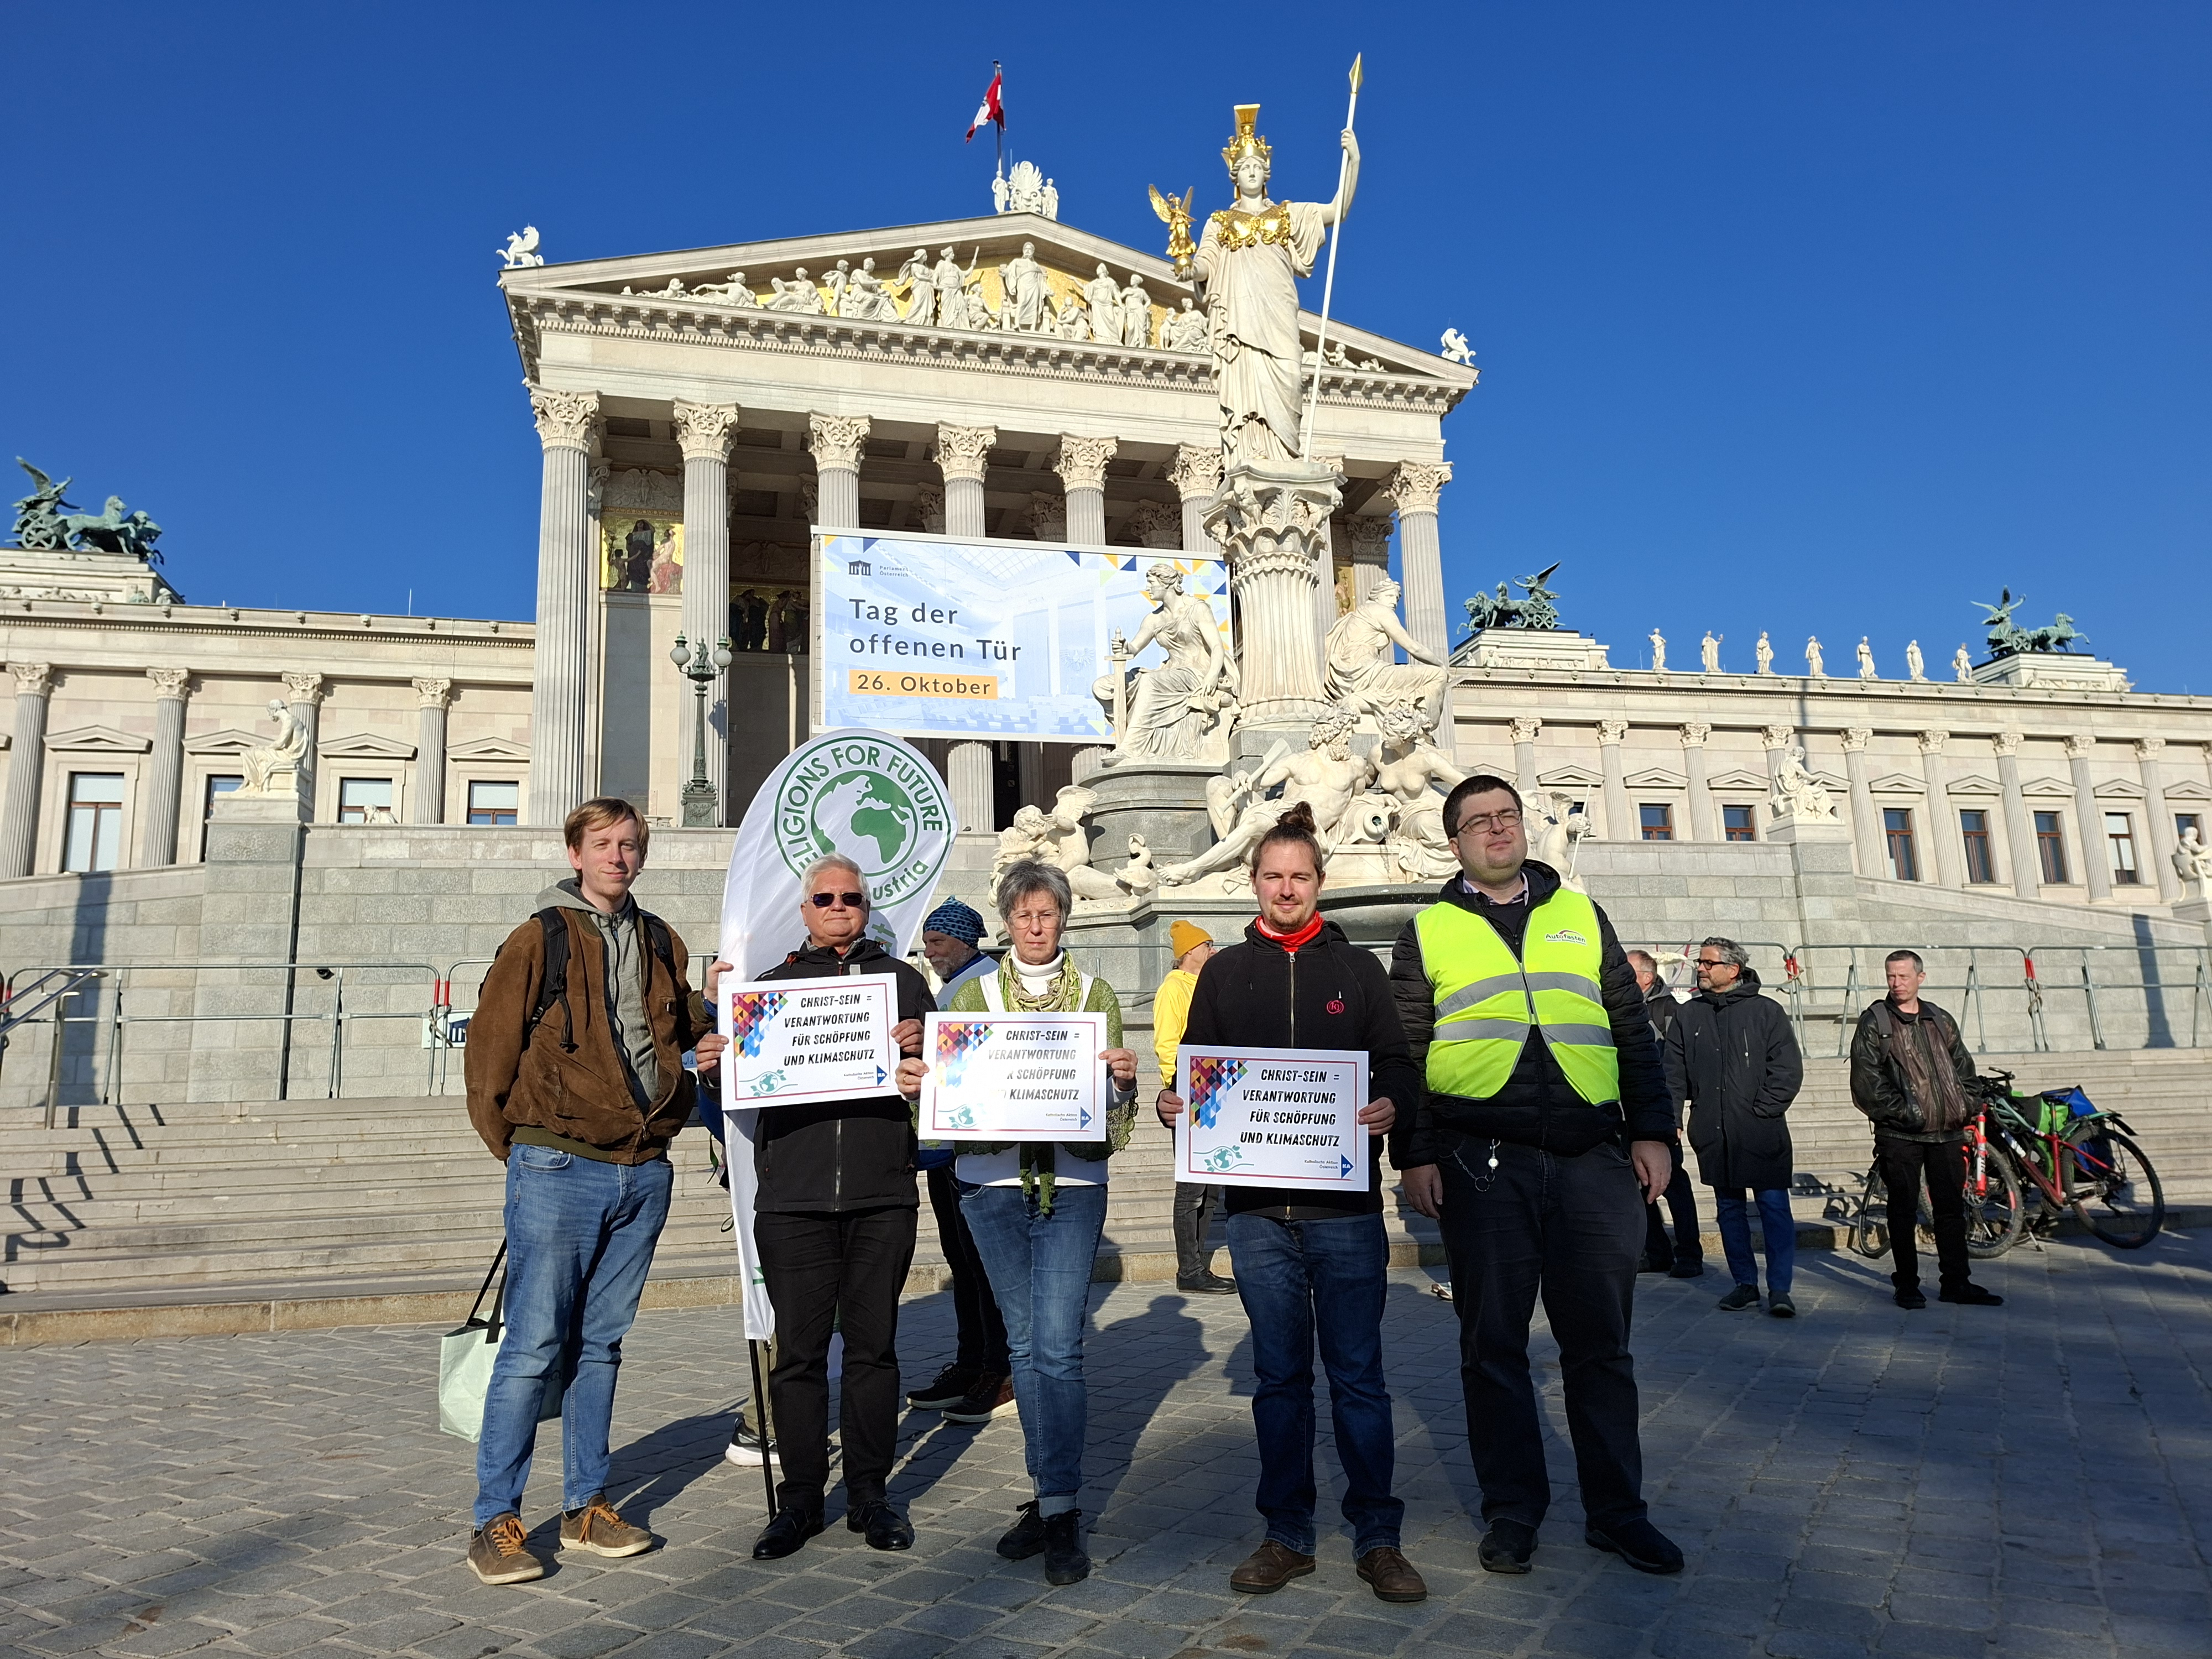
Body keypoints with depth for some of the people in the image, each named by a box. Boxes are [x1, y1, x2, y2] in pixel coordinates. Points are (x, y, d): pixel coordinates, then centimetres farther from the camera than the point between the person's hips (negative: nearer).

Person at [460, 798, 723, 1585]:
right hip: (559, 1170, -5)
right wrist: (514, 1143, 0)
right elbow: (491, 1045, -3)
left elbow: (685, 1022, 25)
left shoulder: (661, 944, 12)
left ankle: (586, 1506, 24)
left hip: (643, 1172, 5)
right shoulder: (540, 939, -4)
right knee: (534, 1348, -1)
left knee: (601, 1343, 14)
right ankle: (496, 1521, 11)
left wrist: (707, 1041, 4)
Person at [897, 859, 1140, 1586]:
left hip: (1072, 1184, -2)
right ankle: (1051, 1493, 24)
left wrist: (1124, 1079, -15)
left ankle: (1060, 1511, 3)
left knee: (1058, 1345, -7)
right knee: (1024, 1342, 10)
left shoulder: (1097, 995, 7)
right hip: (992, 1181, 2)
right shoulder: (975, 995, 9)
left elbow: (1116, 1109, 6)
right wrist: (916, 1084, -14)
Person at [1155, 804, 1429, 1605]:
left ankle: (1378, 1538, 15)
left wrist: (1392, 1104, -17)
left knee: (1357, 1373, 3)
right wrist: (1174, 1105, -10)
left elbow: (1400, 1065, 4)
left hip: (1346, 1204, -1)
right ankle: (1287, 1535, 21)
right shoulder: (1224, 973, 11)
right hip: (1257, 1207, 2)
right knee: (1279, 1374, 9)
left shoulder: (1358, 967, 8)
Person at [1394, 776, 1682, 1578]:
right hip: (1482, 1162, -1)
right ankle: (1512, 1510, 20)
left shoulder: (1581, 915, 16)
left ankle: (1616, 1509, 22)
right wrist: (1416, 1155, -2)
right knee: (1493, 1343, 6)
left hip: (1593, 1158, 2)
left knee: (1600, 1340, 8)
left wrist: (1651, 1131, 6)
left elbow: (1633, 1029, 14)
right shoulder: (1428, 932, 9)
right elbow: (1406, 1052, 6)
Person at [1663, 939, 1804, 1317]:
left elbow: (1788, 1069, -2)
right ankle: (1745, 1284, 19)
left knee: (1774, 1207, -3)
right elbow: (1673, 1074, 10)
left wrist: (1763, 1111, -9)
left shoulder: (1766, 1011, 0)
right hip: (1713, 1135, 4)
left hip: (1762, 1134, -3)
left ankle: (1779, 1289, 4)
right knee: (1729, 1208, 10)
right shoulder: (1688, 1015, 10)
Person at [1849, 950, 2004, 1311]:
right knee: (1903, 1211, 2)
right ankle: (1907, 1286, 11)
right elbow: (1866, 1080, -8)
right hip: (1900, 1135, -4)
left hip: (1947, 1132, 4)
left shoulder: (1941, 1021, 13)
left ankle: (1956, 1282, 19)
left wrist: (1964, 1108, 4)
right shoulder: (1875, 1022, -2)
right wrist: (1901, 1112, -13)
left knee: (1952, 1209, 9)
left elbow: (1963, 1068, 18)